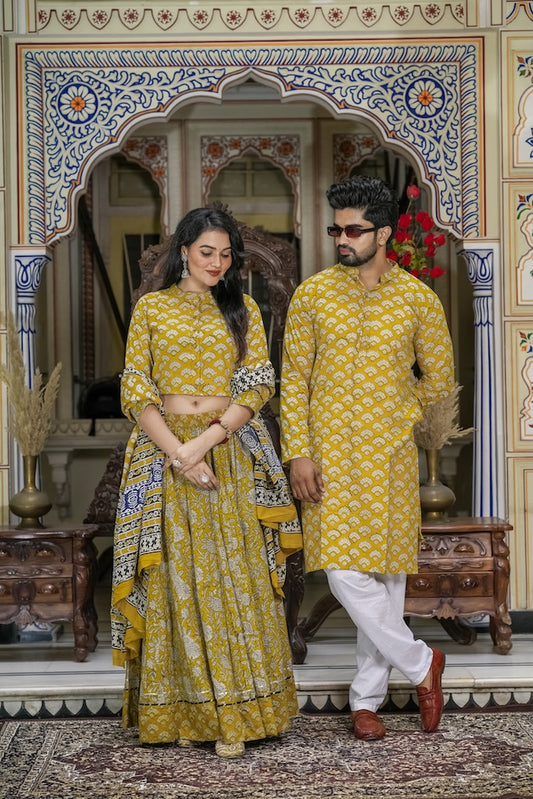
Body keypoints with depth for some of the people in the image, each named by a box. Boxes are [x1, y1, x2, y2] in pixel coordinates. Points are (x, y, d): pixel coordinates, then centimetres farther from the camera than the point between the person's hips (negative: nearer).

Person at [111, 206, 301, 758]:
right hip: (163, 450, -1)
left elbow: (256, 388, 1)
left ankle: (231, 714, 2)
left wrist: (205, 441, -12)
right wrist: (178, 454, -12)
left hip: (230, 451, 1)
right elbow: (136, 391, 0)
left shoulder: (243, 310, 10)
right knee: (175, 580, 0)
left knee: (234, 578, -3)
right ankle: (183, 710, 8)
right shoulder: (151, 308, 7)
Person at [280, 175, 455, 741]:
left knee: (386, 574, 4)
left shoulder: (418, 299, 2)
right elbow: (293, 378, 2)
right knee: (345, 574, -9)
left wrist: (391, 416, 10)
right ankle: (420, 664, 12)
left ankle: (366, 697, 18)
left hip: (390, 459, 0)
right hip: (330, 459, 0)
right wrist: (298, 452, -6)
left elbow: (439, 378, 12)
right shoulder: (313, 295, 2)